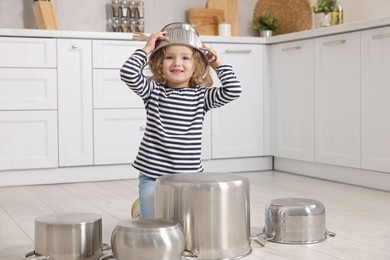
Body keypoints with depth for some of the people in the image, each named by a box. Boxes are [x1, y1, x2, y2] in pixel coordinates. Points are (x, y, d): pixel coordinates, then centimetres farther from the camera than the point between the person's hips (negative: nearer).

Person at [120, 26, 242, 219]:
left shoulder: (202, 95, 2)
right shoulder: (153, 90, -1)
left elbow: (233, 91, -10)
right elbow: (128, 74, -16)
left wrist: (218, 64, -2)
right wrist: (147, 49, -10)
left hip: (188, 176, 2)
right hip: (152, 176, -1)